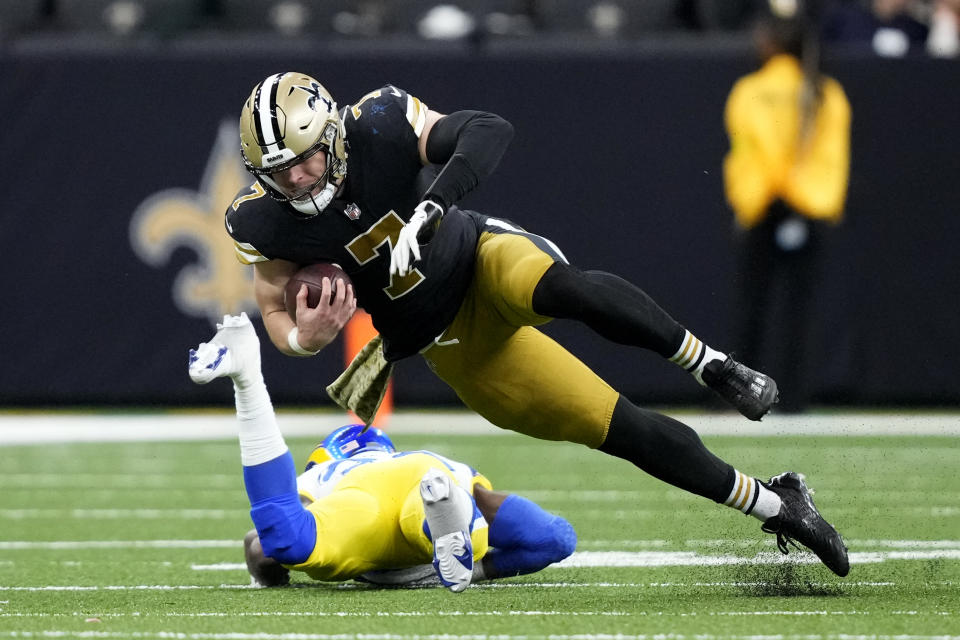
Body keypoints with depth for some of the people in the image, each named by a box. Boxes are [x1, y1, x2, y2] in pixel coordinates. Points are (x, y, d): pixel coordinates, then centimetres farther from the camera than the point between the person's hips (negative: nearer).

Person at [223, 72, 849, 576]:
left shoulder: (376, 127, -21)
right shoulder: (265, 222, -13)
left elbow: (488, 131, -29)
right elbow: (277, 316, 0)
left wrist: (431, 204, -43)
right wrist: (305, 337, -24)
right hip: (454, 343, 2)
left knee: (558, 286, -41)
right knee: (626, 431, -7)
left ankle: (715, 368, -26)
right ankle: (774, 506, 4)